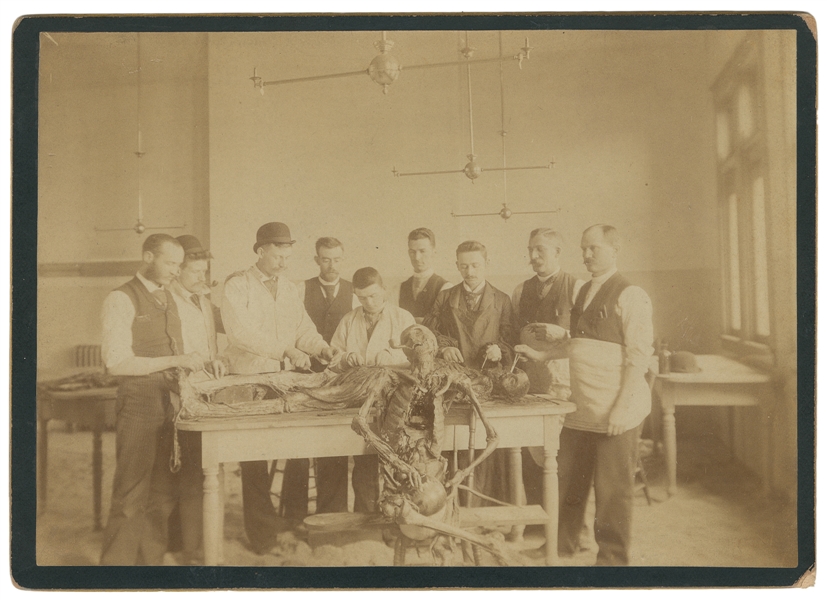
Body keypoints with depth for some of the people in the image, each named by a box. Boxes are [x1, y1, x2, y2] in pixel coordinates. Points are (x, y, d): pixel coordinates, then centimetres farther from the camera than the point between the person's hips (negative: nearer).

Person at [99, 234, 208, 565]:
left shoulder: (167, 298, 15)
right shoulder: (121, 299, -9)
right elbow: (117, 361, -17)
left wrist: (194, 363, 3)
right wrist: (175, 361, -20)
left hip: (169, 401, 7)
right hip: (139, 402, -7)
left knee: (163, 491, 13)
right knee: (131, 494, 0)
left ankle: (151, 559, 24)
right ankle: (116, 561, 13)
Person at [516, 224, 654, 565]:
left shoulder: (630, 296, -9)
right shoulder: (583, 293, 14)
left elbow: (640, 356, -14)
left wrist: (622, 408, -19)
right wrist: (542, 354, 17)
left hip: (616, 413, -7)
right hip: (580, 409, 7)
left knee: (612, 491, 5)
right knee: (567, 482, 14)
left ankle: (612, 558, 22)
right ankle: (561, 546, 32)